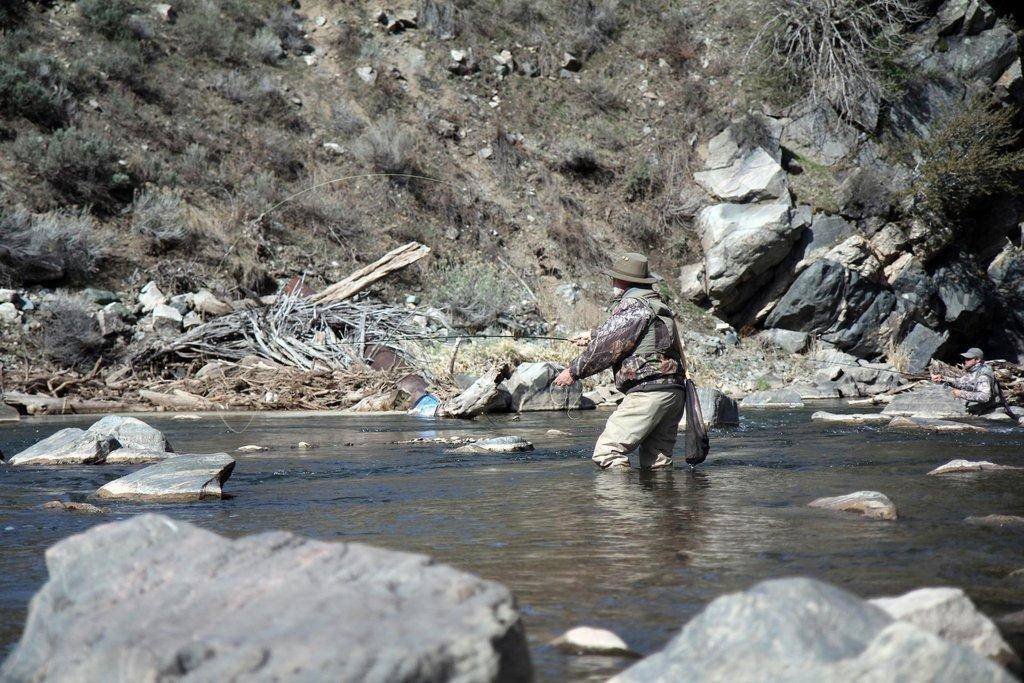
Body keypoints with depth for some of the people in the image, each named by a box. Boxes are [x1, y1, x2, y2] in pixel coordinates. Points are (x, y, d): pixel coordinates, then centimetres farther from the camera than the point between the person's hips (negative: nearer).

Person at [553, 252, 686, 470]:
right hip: (675, 393, 10)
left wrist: (575, 371, 2)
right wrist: (592, 339, 44)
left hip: (648, 391, -10)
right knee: (657, 462, 11)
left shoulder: (632, 306, -8)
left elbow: (607, 346, -8)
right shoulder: (658, 303, 22)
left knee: (607, 452, -12)